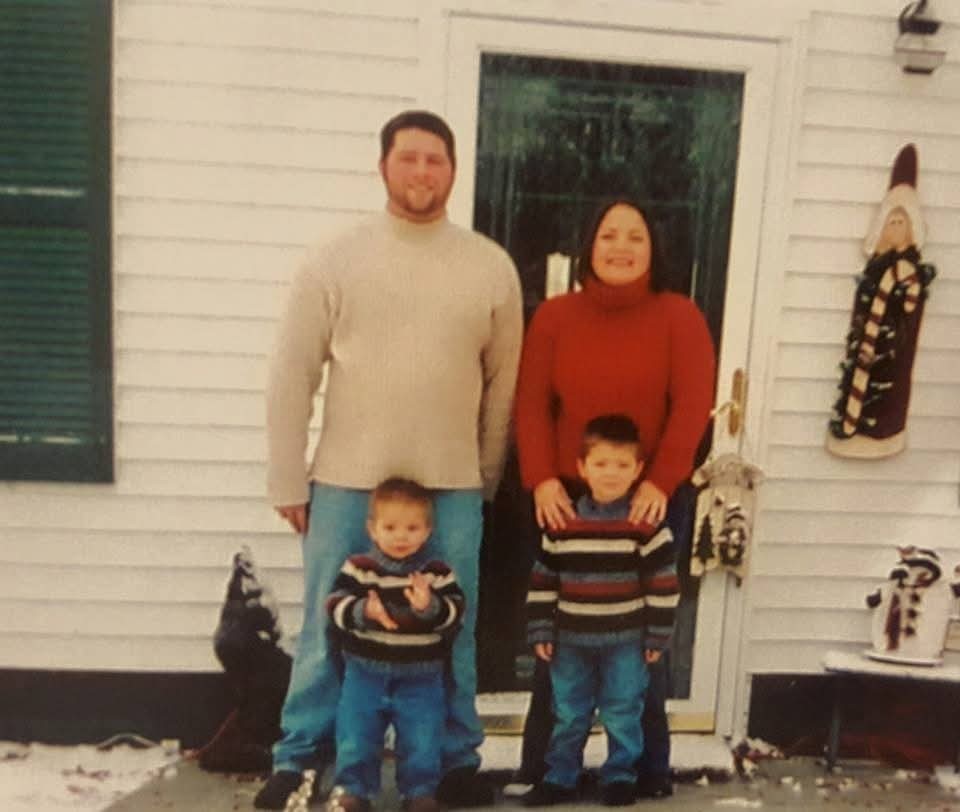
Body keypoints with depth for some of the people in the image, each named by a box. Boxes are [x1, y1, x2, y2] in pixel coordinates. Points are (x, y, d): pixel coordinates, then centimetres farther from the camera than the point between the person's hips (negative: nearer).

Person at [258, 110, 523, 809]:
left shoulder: (492, 266, 4)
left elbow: (504, 380, 7)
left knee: (451, 631, 11)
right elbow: (292, 375, 1)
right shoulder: (336, 259, 1)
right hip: (346, 483, 0)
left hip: (452, 487, 1)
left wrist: (488, 477, 7)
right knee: (329, 629, 10)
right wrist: (288, 482, -1)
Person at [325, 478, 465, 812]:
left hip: (421, 677, 0)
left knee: (422, 740, 3)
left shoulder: (438, 573, -4)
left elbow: (454, 613, -12)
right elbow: (336, 604, -13)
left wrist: (430, 606, -32)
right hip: (366, 672, 0)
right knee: (355, 735, 4)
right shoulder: (358, 568, -5)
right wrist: (364, 611, -32)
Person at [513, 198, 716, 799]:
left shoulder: (680, 316, 1)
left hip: (645, 502, -1)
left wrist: (661, 483, -18)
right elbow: (532, 403, -1)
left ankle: (650, 769, 22)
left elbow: (692, 406, -7)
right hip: (567, 499, 1)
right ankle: (540, 768, 21)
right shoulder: (555, 315, 5)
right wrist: (542, 479, -13)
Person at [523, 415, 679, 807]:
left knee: (622, 714, 10)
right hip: (571, 640, 2)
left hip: (625, 642, -2)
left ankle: (620, 776, 29)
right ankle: (560, 778, 29)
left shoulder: (647, 525, -10)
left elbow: (664, 584, -6)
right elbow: (543, 581, 2)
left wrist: (657, 637, -5)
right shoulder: (562, 523, -3)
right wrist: (541, 632, 1)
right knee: (568, 715, 14)